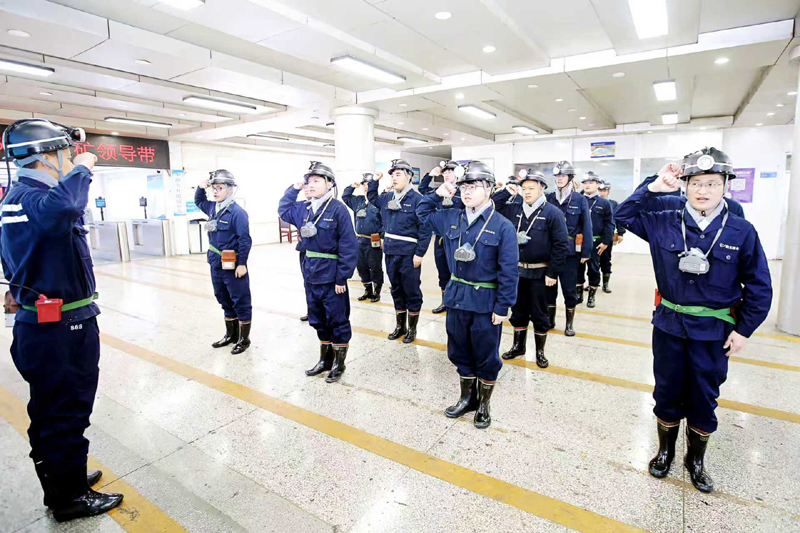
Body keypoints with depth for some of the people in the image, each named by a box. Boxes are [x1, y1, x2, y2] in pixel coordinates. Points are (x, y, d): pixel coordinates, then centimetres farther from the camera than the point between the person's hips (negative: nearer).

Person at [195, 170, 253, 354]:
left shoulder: (237, 212, -17)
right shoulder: (213, 208, 9)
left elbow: (245, 240, -20)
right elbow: (199, 201, 31)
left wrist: (242, 264, -20)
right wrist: (201, 187, 11)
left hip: (232, 267, -9)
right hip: (216, 265, 9)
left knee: (241, 302, 3)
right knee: (225, 302, 18)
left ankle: (244, 339, 14)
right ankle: (231, 335, 32)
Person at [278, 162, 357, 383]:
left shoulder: (338, 209, -15)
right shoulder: (304, 209, 6)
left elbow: (349, 246, -16)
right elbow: (283, 210, 26)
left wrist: (342, 277, -17)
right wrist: (294, 188, 11)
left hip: (331, 277, -7)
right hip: (310, 275, 7)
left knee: (338, 320, 7)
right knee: (318, 320, 17)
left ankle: (339, 363, 23)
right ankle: (325, 359, 34)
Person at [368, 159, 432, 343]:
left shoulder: (417, 199, -12)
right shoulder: (387, 198, 9)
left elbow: (425, 229, -14)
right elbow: (372, 197, 31)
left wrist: (420, 253, -17)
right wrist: (374, 180, 14)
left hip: (409, 254, -7)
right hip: (390, 252, 7)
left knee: (412, 291, 6)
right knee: (396, 290, 16)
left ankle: (412, 328, 21)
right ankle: (400, 326, 30)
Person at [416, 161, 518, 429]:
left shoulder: (502, 226, -11)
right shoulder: (451, 218, 3)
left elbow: (508, 271, -11)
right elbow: (422, 212, 21)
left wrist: (502, 307, -13)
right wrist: (438, 194, 4)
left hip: (486, 303, -4)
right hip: (457, 297, 5)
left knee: (486, 356, 11)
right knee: (460, 353, 17)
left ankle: (483, 405, 32)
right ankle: (466, 398, 38)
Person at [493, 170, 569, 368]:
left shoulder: (553, 213, -11)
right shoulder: (513, 209, 3)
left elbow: (561, 245, -12)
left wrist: (552, 273, -14)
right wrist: (506, 192, -5)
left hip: (539, 273, -4)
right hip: (517, 270, 4)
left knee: (539, 314, 9)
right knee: (518, 311, 15)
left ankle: (540, 351, 26)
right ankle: (518, 346, 33)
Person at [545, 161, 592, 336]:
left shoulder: (579, 199, -3)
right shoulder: (549, 198, 2)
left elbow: (586, 227, -2)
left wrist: (586, 251, -6)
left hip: (570, 252, -2)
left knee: (569, 288, 6)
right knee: (549, 286, 11)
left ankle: (570, 323, 20)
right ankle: (550, 319, 26)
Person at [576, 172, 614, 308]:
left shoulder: (604, 203, 0)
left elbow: (609, 224, -2)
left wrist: (605, 242, -9)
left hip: (595, 242, -1)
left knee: (594, 269, 6)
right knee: (578, 268, 8)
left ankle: (591, 296, 18)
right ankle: (579, 293, 21)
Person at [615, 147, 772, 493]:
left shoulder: (741, 231, -7)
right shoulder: (664, 224, -4)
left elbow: (759, 287, -2)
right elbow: (623, 215, -3)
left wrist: (744, 330, -4)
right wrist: (653, 189, -15)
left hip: (713, 332, 0)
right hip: (669, 325, 1)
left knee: (704, 398, 14)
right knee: (667, 391, 14)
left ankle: (696, 460, 37)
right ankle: (665, 450, 37)